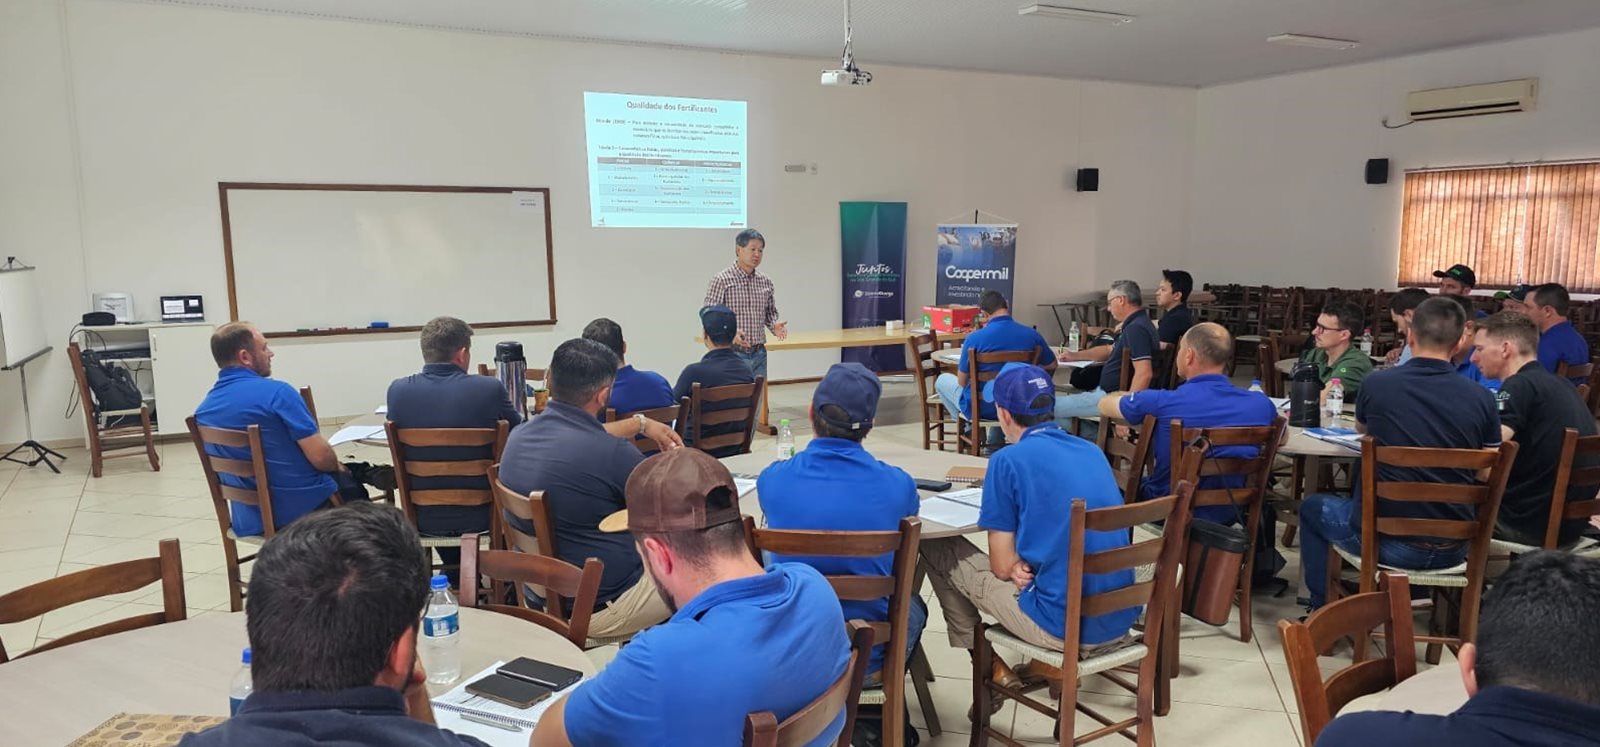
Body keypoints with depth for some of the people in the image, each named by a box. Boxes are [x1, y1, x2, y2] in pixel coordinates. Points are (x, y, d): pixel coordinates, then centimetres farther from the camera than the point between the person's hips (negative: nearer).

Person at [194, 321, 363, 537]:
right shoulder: (276, 392, -20)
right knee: (351, 484, 24)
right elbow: (320, 456, -23)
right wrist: (337, 467, 1)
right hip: (305, 508, -7)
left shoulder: (202, 410, 2)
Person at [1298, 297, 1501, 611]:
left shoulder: (1377, 383, -11)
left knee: (1312, 507, 27)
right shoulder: (1481, 398, -8)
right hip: (1451, 550, 3)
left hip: (1384, 541, -3)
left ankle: (1321, 609, 31)